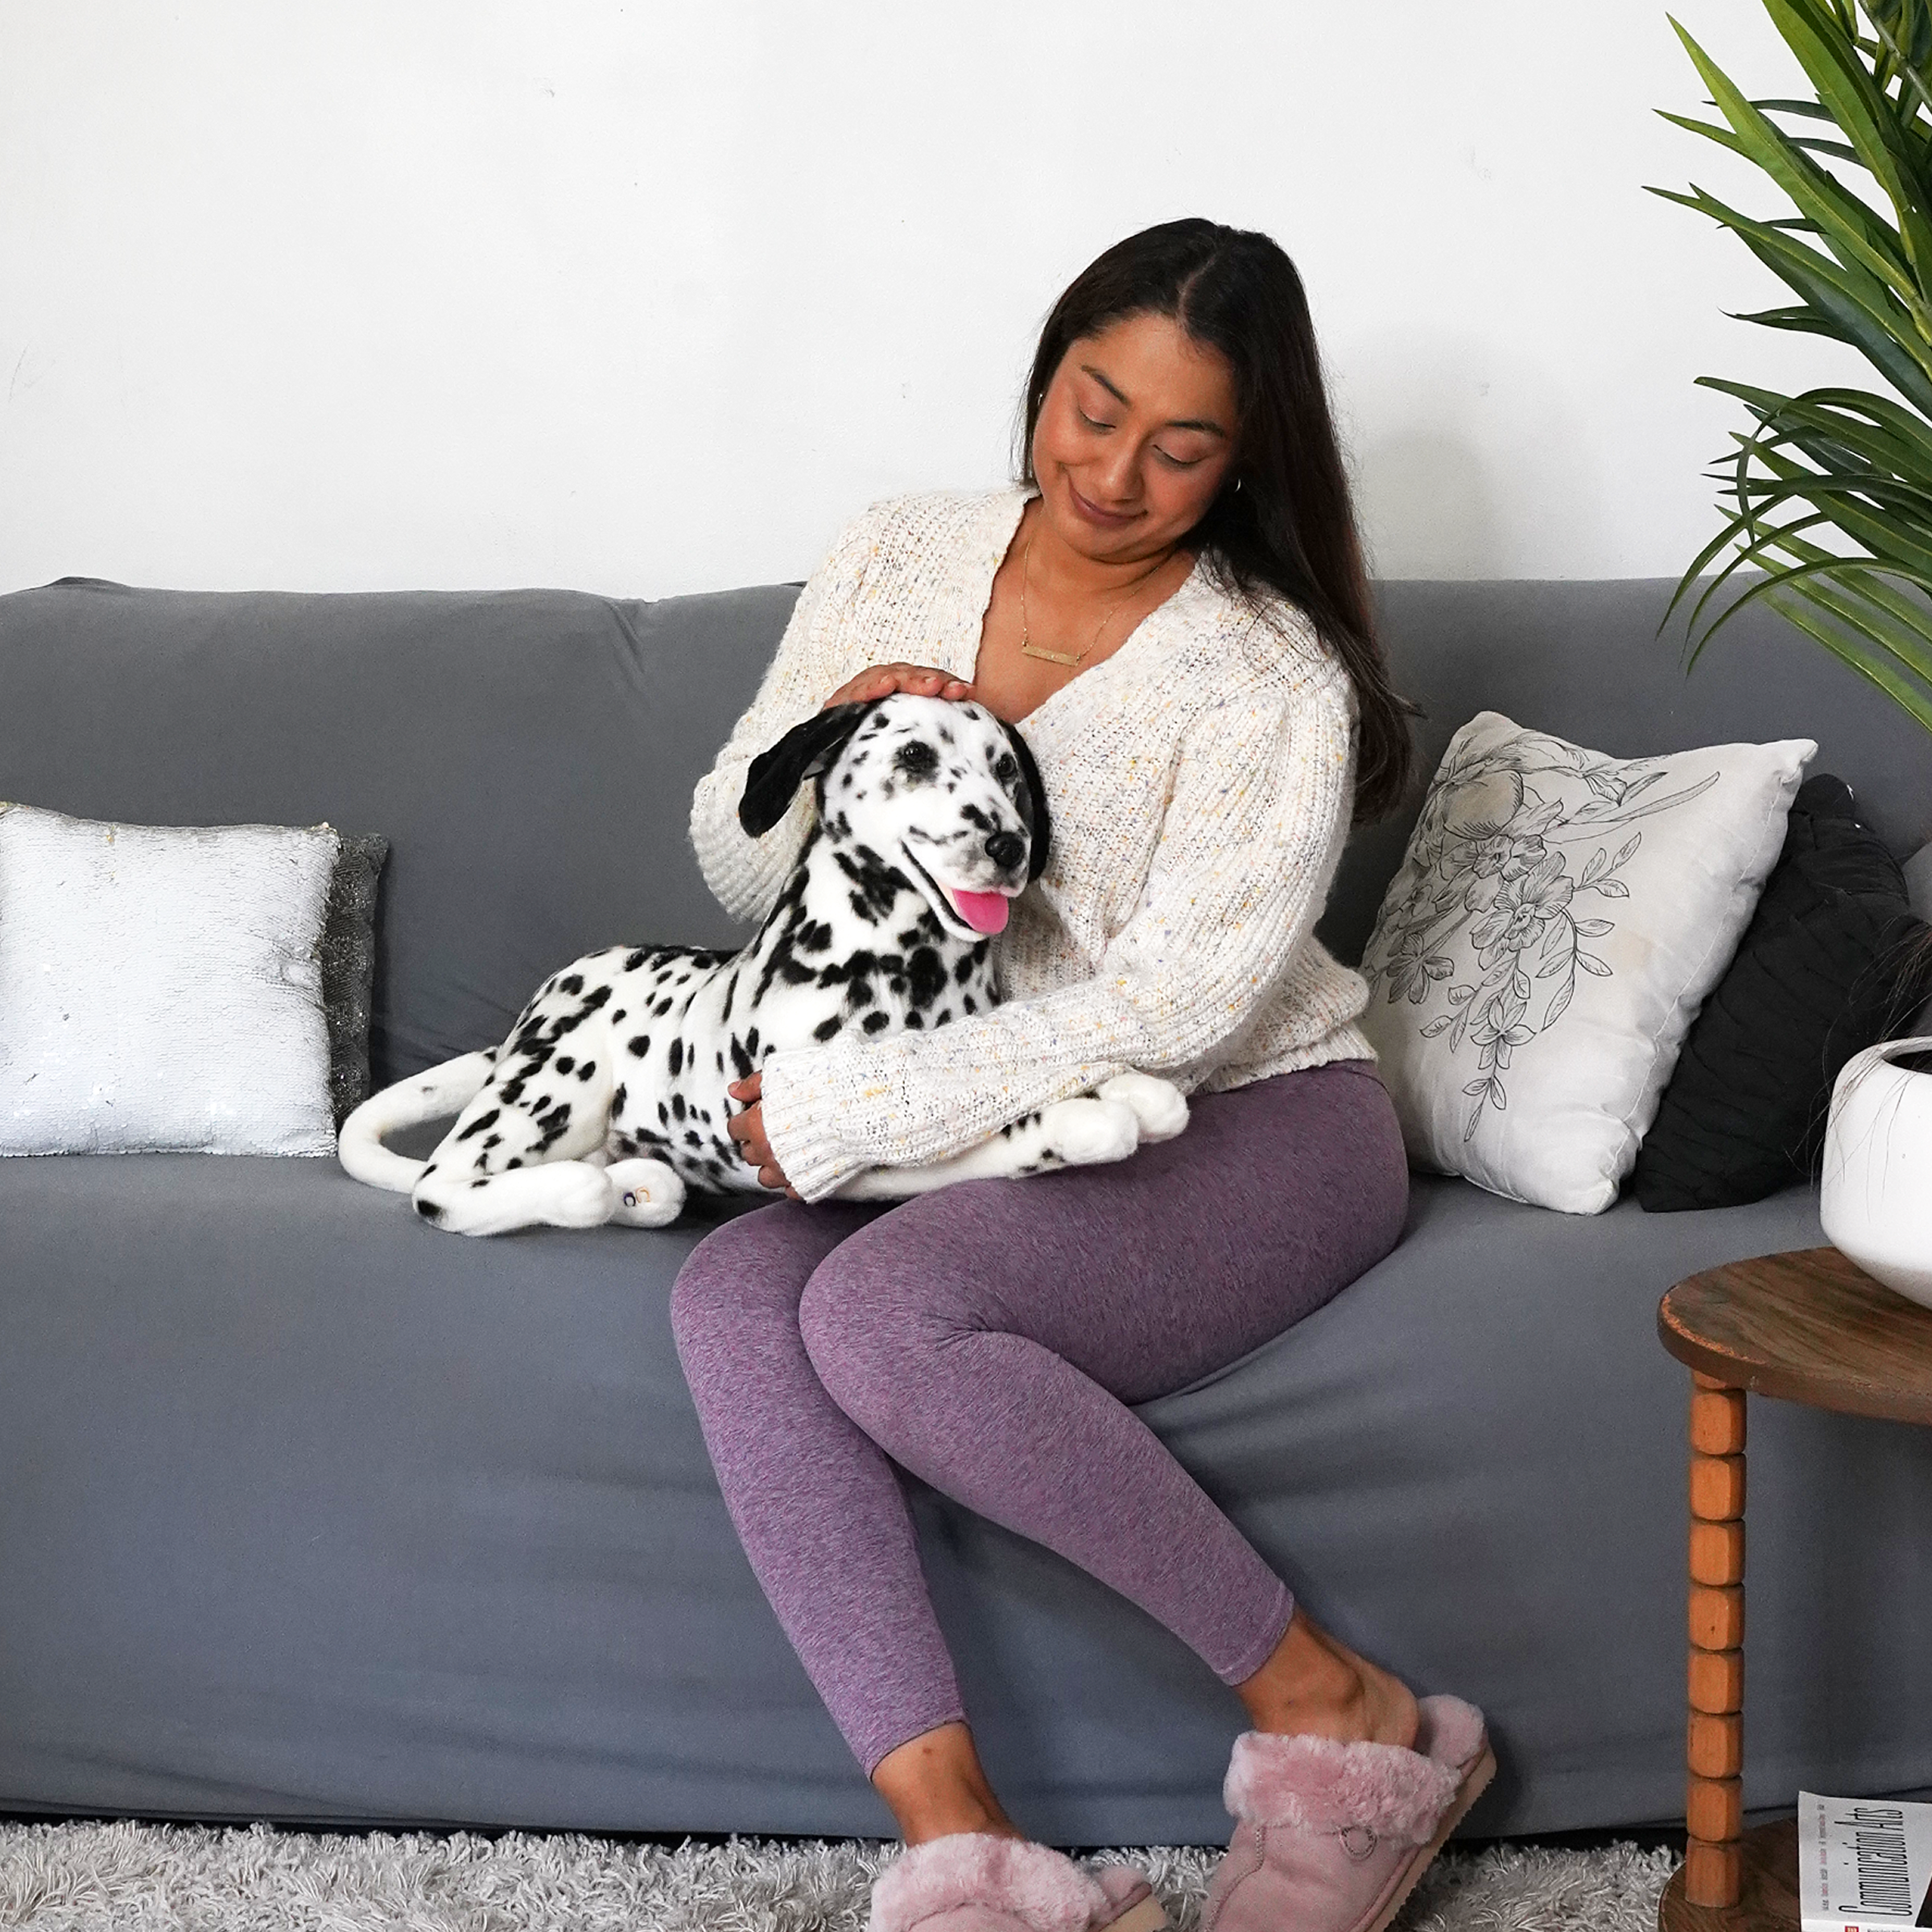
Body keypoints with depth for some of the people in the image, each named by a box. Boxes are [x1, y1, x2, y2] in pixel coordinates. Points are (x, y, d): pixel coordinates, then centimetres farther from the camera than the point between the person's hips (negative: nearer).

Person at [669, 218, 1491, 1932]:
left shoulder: (1274, 679, -12)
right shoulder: (896, 562, 5)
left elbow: (1172, 1010, -21)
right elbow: (737, 875, 11)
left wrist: (843, 1111, -22)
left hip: (1251, 1131, -5)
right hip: (988, 1137, 6)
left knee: (882, 1306, -32)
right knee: (730, 1296, -26)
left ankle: (1330, 1712, -20)